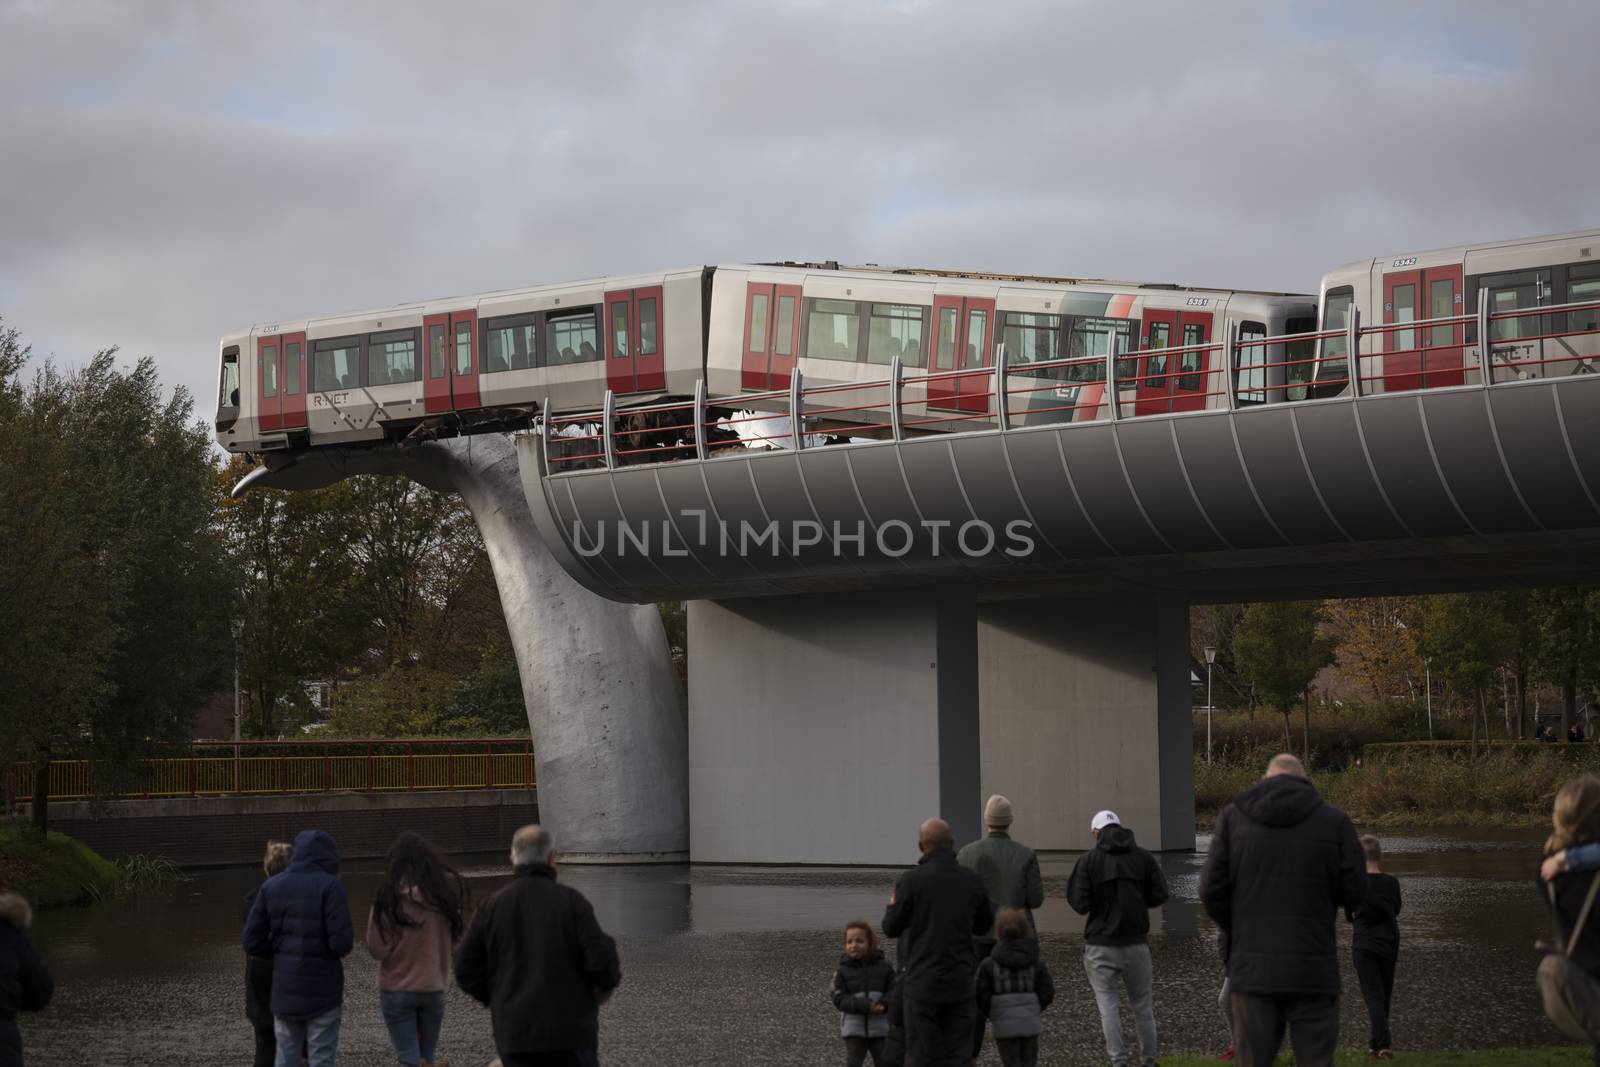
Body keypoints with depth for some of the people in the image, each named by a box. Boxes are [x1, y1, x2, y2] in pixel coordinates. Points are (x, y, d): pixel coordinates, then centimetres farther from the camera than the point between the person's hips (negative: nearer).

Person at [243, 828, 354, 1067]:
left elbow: (252, 941, 1)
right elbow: (342, 943, -17)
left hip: (284, 992, 4)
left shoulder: (270, 887, 2)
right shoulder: (328, 886, -13)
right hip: (322, 993, -4)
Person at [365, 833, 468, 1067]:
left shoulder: (389, 900, -15)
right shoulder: (445, 894, -6)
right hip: (433, 988, 3)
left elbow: (377, 949, -11)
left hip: (396, 990, -3)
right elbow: (455, 940, 3)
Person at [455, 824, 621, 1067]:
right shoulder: (570, 901, -7)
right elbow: (601, 960, -13)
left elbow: (467, 972, 3)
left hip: (515, 1032, 3)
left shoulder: (492, 907, 2)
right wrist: (607, 983, 8)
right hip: (570, 1031, -3)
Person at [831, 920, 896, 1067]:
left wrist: (883, 1005, -24)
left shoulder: (885, 967, 1)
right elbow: (840, 999, -11)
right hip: (854, 1028, -1)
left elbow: (894, 992, -2)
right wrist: (865, 1006, -23)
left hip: (880, 1028, 1)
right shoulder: (842, 971, -2)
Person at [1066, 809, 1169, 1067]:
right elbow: (1160, 895, -2)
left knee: (1107, 1004, 5)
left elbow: (1080, 904, -10)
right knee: (1142, 1006, 14)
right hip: (1136, 943, 2)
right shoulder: (1143, 857, 1)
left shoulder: (1088, 860, -6)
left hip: (1101, 945, -2)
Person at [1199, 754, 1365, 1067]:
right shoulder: (1334, 821, 1)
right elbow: (1354, 893, 0)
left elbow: (1211, 890, 0)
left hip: (1252, 967, 1)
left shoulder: (1232, 817, 4)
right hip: (1312, 970, -1)